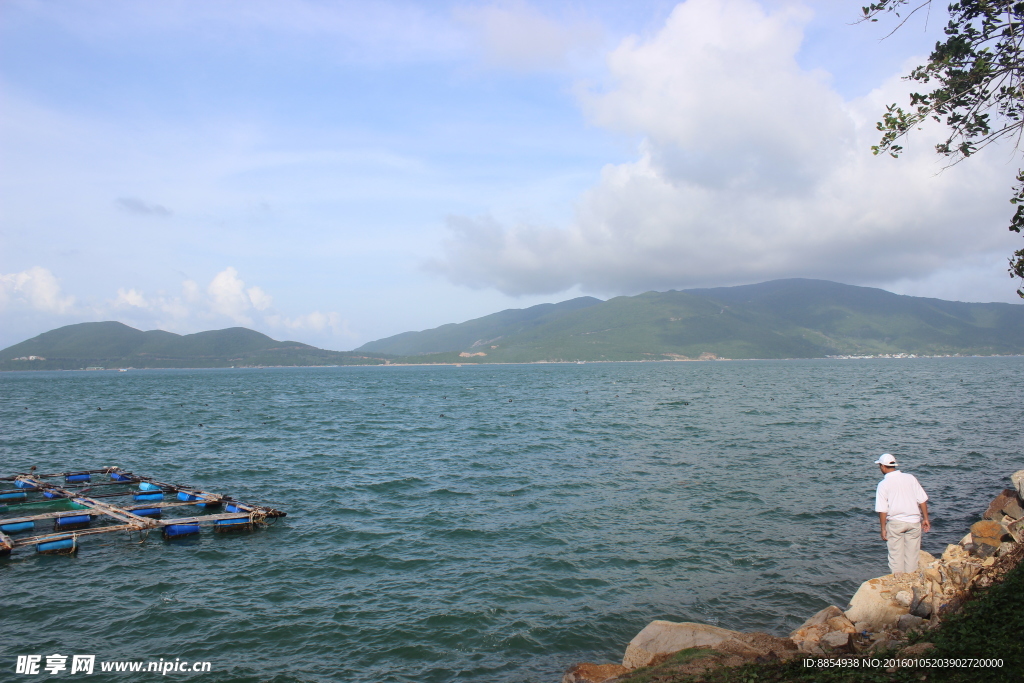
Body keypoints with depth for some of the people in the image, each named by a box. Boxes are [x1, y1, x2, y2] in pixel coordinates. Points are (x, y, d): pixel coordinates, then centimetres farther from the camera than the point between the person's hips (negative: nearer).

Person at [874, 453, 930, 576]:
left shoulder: (883, 484, -8)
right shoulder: (910, 478, 1)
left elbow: (882, 510, -9)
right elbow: (922, 500, 2)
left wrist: (883, 528, -2)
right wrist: (925, 519, 11)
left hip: (895, 522, -3)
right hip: (914, 521, 3)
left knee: (896, 555, 7)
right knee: (912, 554, 12)